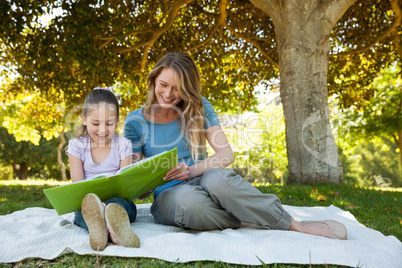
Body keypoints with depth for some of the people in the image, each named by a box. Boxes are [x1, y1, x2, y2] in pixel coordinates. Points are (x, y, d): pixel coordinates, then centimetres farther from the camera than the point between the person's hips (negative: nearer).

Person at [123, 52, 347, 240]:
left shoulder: (199, 107, 4)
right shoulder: (135, 121, 1)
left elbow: (226, 154, -3)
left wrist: (192, 170, -19)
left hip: (200, 182, 1)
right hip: (168, 193, 0)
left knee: (218, 178, -38)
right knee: (188, 199, -39)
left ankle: (292, 223, -23)